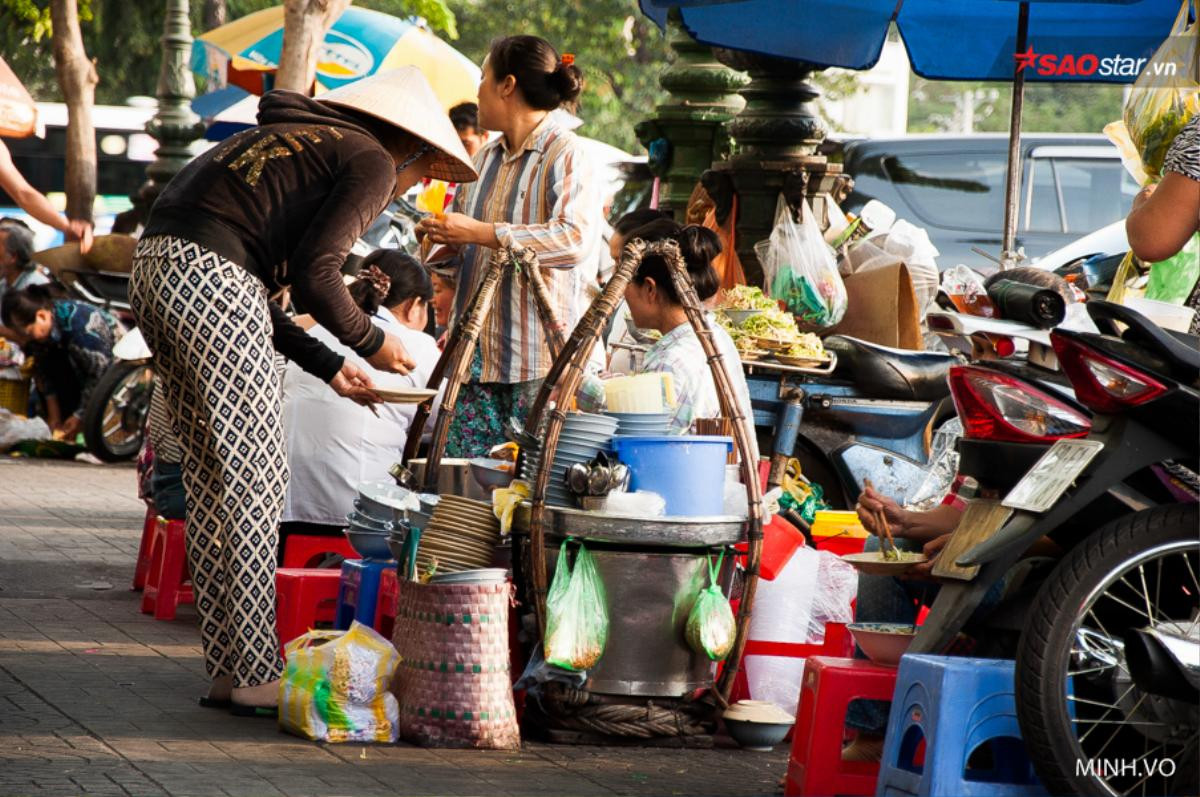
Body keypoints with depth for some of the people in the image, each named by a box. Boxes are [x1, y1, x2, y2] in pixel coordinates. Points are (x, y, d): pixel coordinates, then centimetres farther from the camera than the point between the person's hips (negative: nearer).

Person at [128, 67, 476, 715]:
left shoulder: (302, 140, 28)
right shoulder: (372, 161, 2)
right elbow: (313, 275, -9)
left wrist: (328, 366, 29)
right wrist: (371, 342, 7)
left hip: (154, 268, 9)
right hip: (209, 282, -9)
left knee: (211, 481, 13)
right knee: (254, 479, -3)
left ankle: (226, 668, 16)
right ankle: (255, 675, -1)